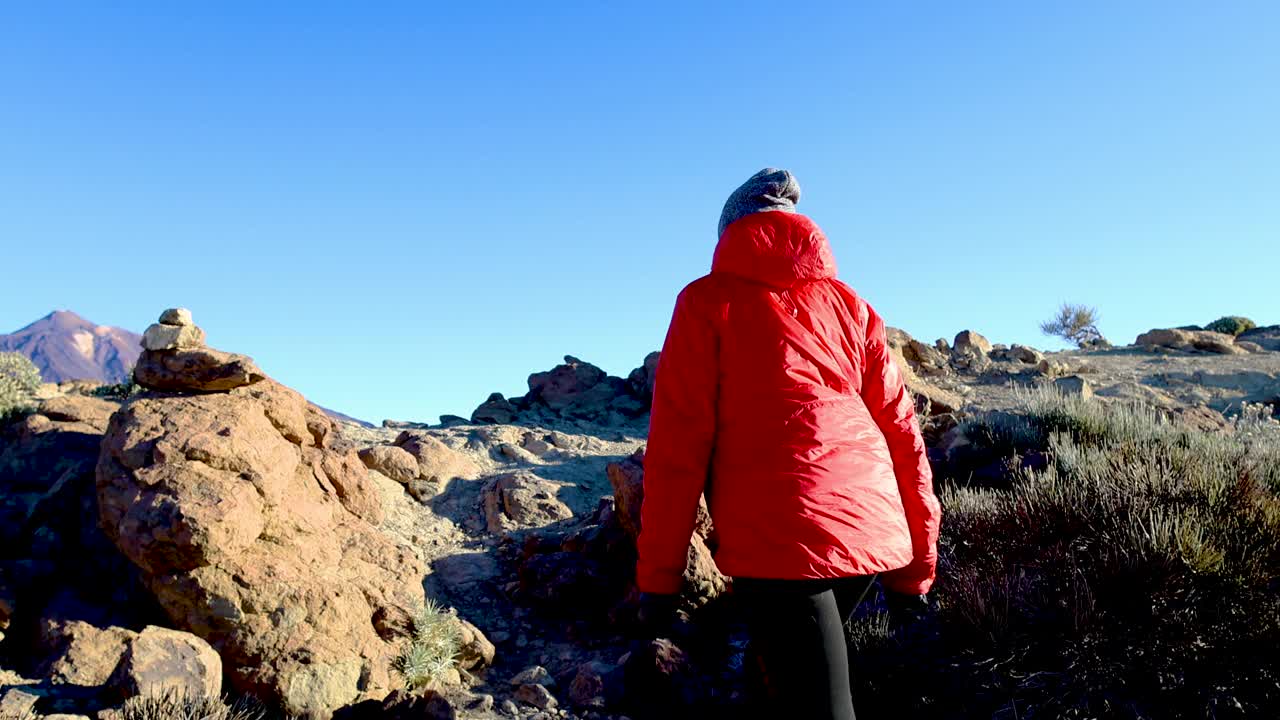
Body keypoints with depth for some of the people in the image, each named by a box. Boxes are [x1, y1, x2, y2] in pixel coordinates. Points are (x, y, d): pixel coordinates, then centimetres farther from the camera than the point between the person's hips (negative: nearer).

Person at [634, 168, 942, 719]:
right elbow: (901, 432, 13)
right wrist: (915, 563, 17)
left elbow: (678, 445, -4)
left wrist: (658, 572, 1)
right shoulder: (846, 304, 17)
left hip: (779, 540, -5)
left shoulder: (709, 302, 5)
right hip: (873, 530, 6)